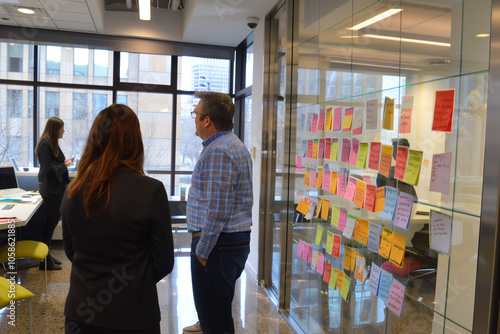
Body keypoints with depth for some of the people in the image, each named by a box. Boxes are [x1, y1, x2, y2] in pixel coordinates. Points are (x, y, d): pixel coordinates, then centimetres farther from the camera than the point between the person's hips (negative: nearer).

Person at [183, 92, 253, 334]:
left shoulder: (218, 151, -20)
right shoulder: (233, 144, 14)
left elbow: (216, 209, -25)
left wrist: (202, 250, -16)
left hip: (217, 242, -10)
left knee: (214, 314, 3)